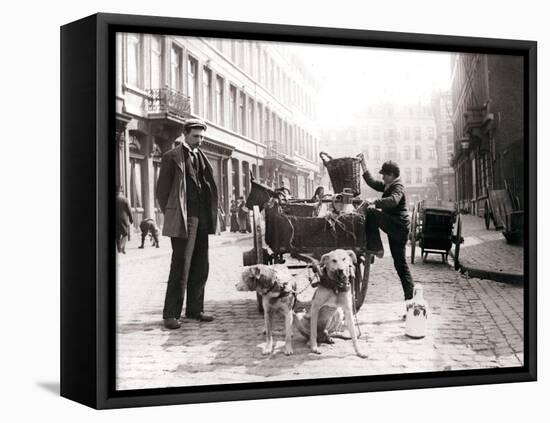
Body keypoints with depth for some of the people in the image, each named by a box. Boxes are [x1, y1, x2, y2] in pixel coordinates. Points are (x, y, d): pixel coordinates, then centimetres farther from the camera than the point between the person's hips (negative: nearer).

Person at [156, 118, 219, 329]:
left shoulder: (201, 157, 17)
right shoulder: (172, 157, -3)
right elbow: (162, 190, -3)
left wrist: (210, 215, 12)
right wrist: (172, 215, -5)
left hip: (201, 218, 7)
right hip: (183, 220, -7)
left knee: (200, 267, 9)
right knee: (180, 266, -7)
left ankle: (194, 309, 18)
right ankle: (171, 314, -1)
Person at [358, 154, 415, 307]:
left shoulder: (397, 186, -11)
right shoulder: (388, 186, 19)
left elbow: (393, 200, -32)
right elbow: (372, 182, 26)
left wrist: (374, 204, -38)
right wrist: (363, 165, 22)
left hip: (398, 226, -10)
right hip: (397, 229, 10)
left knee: (371, 213, -20)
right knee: (400, 262, 10)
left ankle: (376, 247, -18)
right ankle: (410, 294, 11)